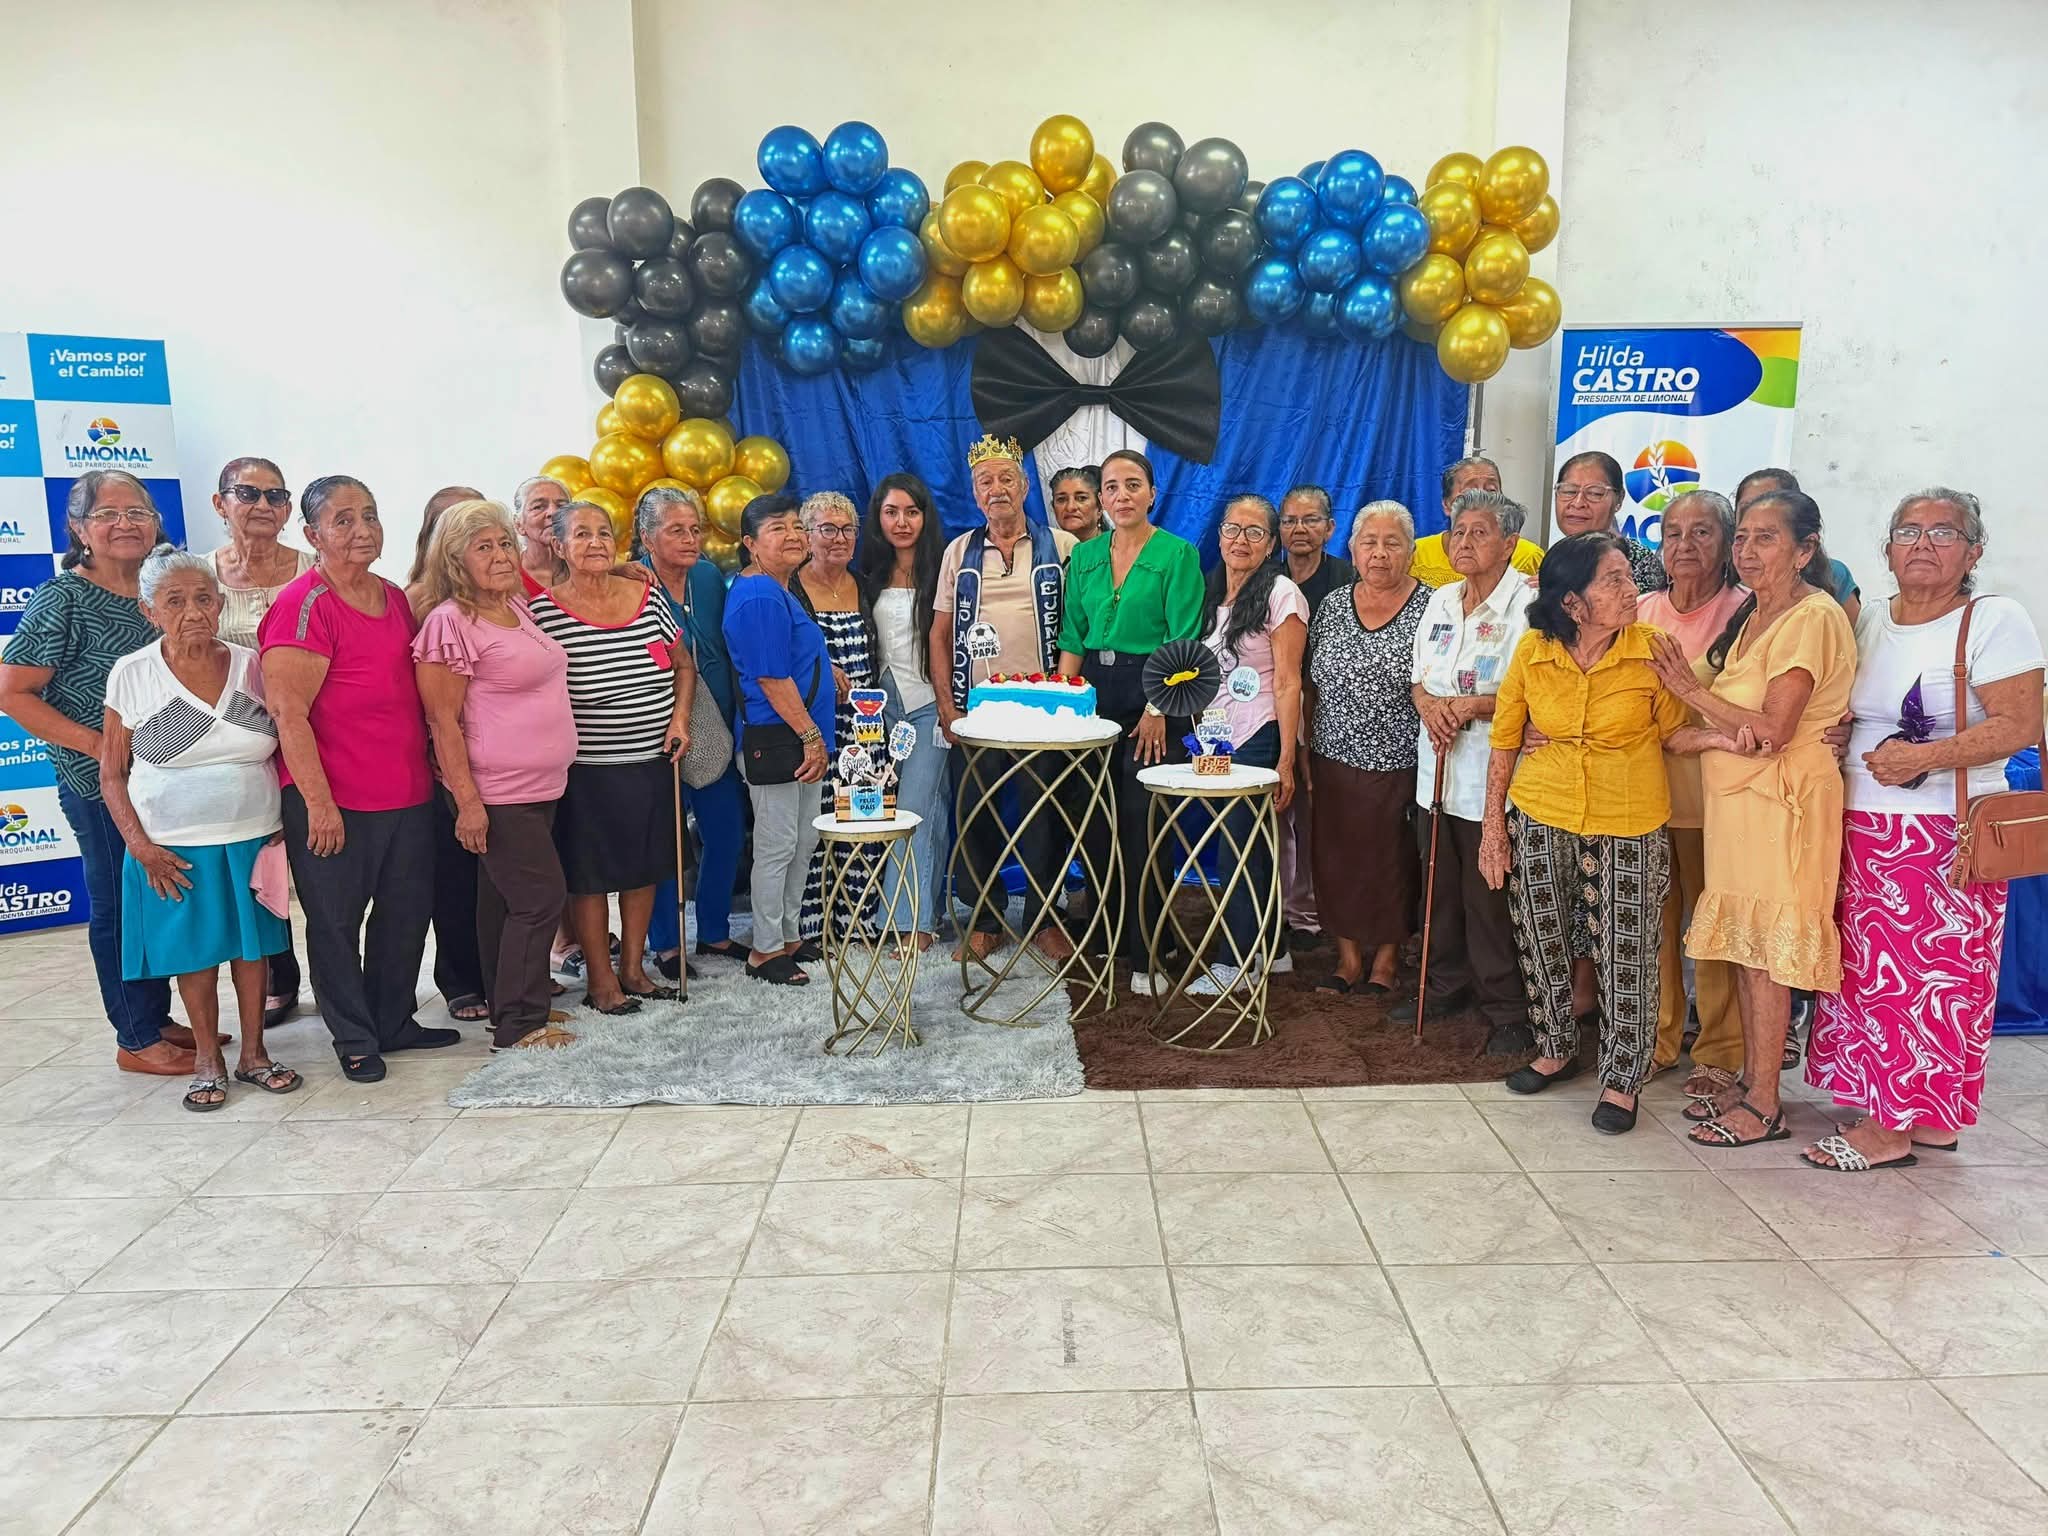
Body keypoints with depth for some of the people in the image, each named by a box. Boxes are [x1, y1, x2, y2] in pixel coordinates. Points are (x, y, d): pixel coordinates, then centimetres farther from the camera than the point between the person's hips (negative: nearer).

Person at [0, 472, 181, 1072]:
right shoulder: (63, 599, -12)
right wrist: (96, 743, -19)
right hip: (100, 784, -6)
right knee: (120, 905, 5)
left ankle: (157, 1018, 32)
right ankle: (136, 1040, 18)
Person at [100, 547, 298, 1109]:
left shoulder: (253, 667, -2)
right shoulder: (132, 675, -6)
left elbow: (285, 751, 7)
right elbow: (112, 773, -1)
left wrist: (287, 824, -1)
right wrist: (140, 845, -9)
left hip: (254, 840, 2)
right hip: (175, 851, -1)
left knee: (253, 947, 10)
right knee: (195, 955, 8)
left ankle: (254, 1054, 25)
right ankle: (207, 1061, 25)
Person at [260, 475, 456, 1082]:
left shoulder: (395, 598, 11)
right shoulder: (303, 606, -13)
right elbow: (288, 713, -17)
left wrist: (432, 769, 17)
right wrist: (318, 802, -18)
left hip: (408, 795, 7)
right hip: (333, 803, -7)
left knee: (407, 913, 15)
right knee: (336, 922, 7)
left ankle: (395, 1021, 31)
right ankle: (355, 1040, 20)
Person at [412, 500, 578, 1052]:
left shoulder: (517, 606, 10)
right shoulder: (450, 623, -14)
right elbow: (443, 722, -16)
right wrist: (467, 801, -19)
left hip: (540, 785, 8)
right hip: (496, 792, -8)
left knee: (503, 899, 16)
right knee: (541, 897, -6)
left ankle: (515, 1004, 24)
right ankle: (518, 1025, 4)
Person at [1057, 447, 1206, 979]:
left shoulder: (1177, 554, -3)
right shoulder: (1085, 556, 12)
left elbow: (1183, 641, -8)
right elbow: (1072, 636, 12)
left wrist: (1158, 709, -15)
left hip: (1154, 697, -5)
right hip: (1093, 695, 5)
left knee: (1142, 829, -5)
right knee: (1097, 824, 8)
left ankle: (1145, 955, 5)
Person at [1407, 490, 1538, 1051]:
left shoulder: (1528, 603, -9)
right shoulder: (1441, 601, 13)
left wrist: (1469, 706, -21)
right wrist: (1429, 705, -5)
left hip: (1492, 772, -6)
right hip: (1437, 767, 7)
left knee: (1488, 894, -1)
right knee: (1441, 886, 15)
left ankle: (1507, 1009, 13)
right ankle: (1446, 985, 31)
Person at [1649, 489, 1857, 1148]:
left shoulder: (1814, 617, -14)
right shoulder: (1753, 613, 14)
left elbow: (1772, 730, -21)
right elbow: (1734, 720, 11)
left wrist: (1689, 688, -12)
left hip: (1780, 797, -9)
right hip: (1735, 791, 9)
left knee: (1766, 948, -2)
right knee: (1743, 943, 13)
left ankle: (1764, 1106, 8)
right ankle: (1749, 1080, 24)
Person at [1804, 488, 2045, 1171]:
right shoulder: (1870, 621, 13)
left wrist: (1924, 757, -22)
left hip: (1945, 837, -6)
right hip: (1863, 831, 7)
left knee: (1929, 975, -2)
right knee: (1869, 969, 8)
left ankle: (1894, 1127, 6)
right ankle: (1923, 1117, 21)